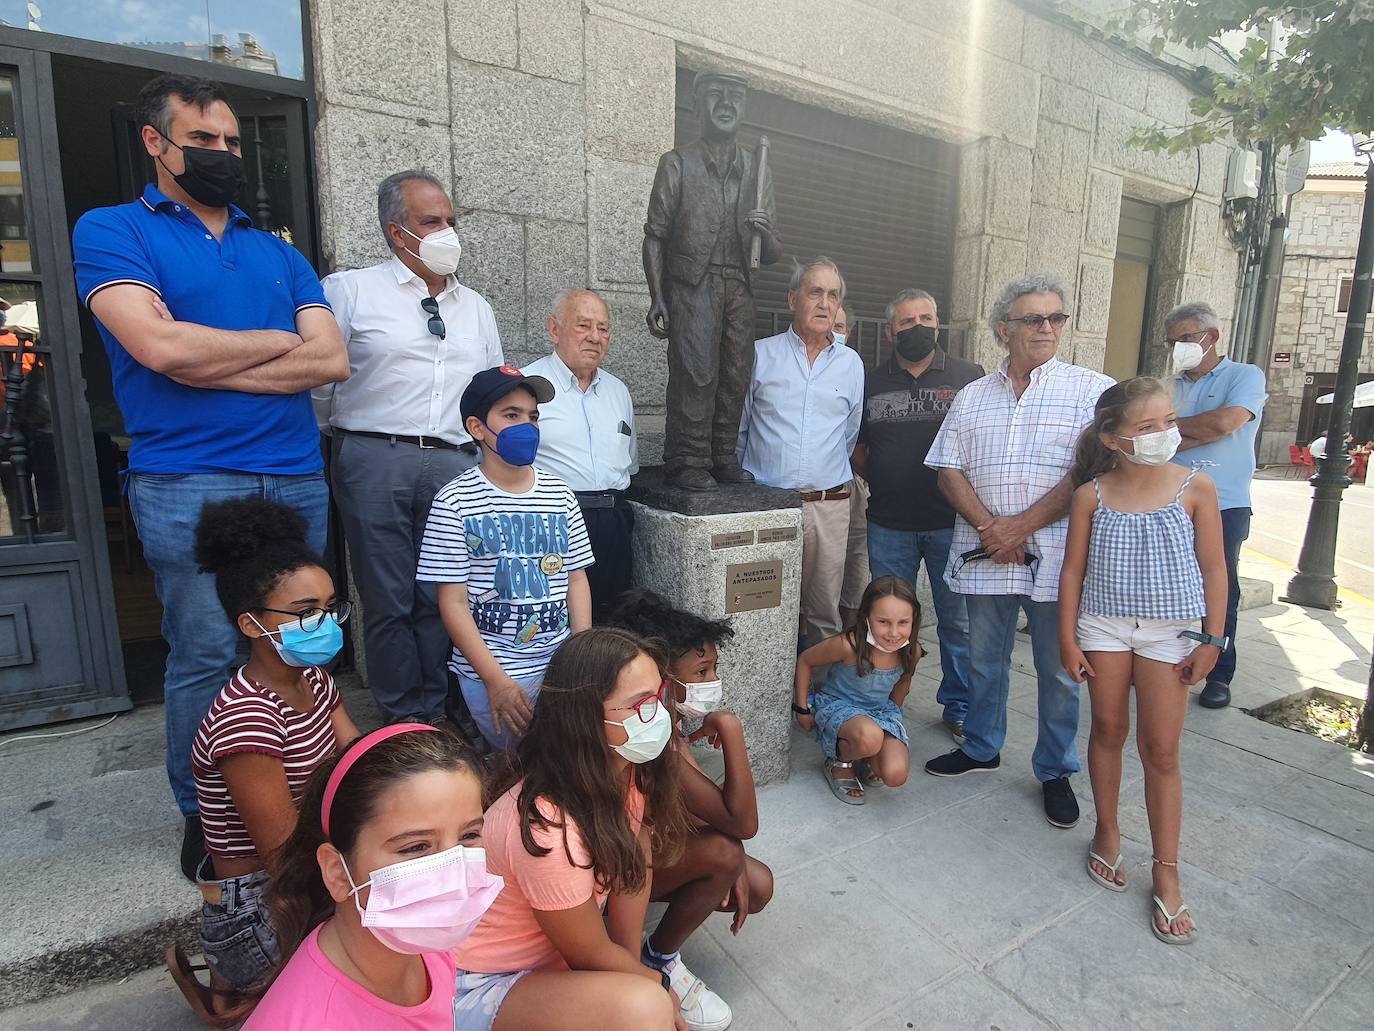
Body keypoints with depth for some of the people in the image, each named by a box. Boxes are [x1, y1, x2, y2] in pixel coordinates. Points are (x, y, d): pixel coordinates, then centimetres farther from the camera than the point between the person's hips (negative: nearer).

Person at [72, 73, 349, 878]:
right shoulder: (112, 232, 6)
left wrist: (208, 366, -6)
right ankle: (205, 818, 21)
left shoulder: (277, 252, 17)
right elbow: (159, 346, -13)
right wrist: (280, 340, 0)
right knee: (206, 658, 2)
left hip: (298, 480, 4)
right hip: (188, 486, -3)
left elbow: (333, 360, 2)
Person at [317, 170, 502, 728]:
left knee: (442, 596, 5)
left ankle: (435, 711, 19)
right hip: (374, 461, -3)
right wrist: (341, 437, 7)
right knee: (387, 598, 2)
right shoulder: (350, 290, 4)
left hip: (454, 466, 3)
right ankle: (402, 718, 17)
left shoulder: (476, 307, 19)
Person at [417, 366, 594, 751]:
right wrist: (497, 680, -13)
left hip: (561, 661, 4)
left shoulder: (560, 495, 8)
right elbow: (453, 604, -7)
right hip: (488, 669, -4)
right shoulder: (455, 502, -5)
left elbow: (576, 581, 9)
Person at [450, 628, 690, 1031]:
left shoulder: (627, 771, -12)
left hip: (551, 953, 8)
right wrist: (661, 985, -3)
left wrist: (635, 968, -7)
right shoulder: (547, 827, -32)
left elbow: (635, 863, -4)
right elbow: (594, 957, -17)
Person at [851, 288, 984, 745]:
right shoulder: (871, 384, 9)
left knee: (958, 619, 6)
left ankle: (959, 708, 24)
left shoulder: (969, 377, 4)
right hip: (889, 525, 2)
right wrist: (884, 484, 2)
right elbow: (857, 449, 14)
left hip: (952, 523, -1)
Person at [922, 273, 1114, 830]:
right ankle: (980, 748, 36)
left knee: (1058, 670, 9)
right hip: (985, 554, 3)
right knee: (984, 660, 16)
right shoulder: (972, 397, 10)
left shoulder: (1093, 390, -1)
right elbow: (949, 471, 4)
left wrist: (1022, 526, -15)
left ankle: (1056, 772, 27)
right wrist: (989, 527, -10)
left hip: (1056, 557, -3)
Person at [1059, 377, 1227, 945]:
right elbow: (1073, 569, -1)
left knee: (1160, 750, 4)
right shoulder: (1092, 495, -5)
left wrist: (1212, 640, -3)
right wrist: (1067, 638, -3)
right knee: (1108, 730, 13)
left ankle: (1166, 870, 19)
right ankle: (1107, 830, 34)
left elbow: (1213, 568, -1)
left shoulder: (1195, 487, -6)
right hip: (1104, 627, 1)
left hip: (1171, 631, -1)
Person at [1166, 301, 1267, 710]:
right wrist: (1198, 434, -14)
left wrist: (1171, 426, -5)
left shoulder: (1246, 376, 0)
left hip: (1225, 508, -4)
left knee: (1219, 593, 5)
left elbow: (1226, 421, -18)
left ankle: (1220, 675, 18)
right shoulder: (1173, 386, 13)